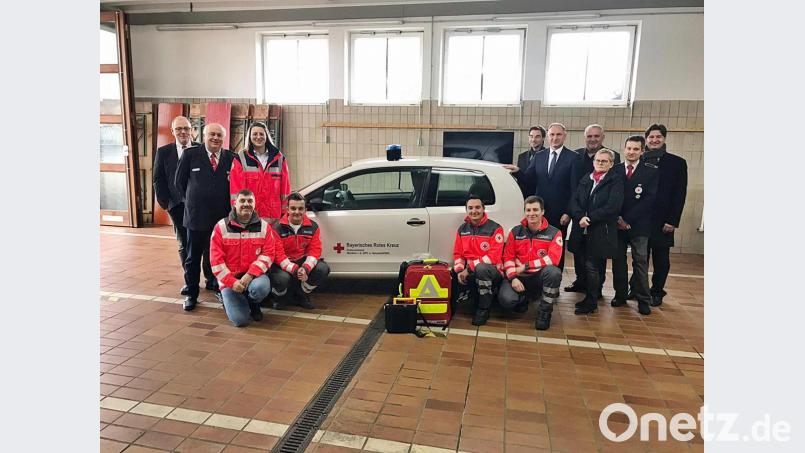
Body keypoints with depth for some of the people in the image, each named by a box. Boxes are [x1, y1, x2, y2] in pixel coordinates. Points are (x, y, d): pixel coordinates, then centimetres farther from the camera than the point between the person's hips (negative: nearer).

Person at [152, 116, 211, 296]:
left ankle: (211, 279, 14)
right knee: (184, 245, 8)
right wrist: (164, 202, -1)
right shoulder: (163, 152, 6)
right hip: (178, 206, 2)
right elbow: (158, 180, 7)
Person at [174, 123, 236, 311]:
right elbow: (180, 182, 8)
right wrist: (193, 201, 10)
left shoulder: (231, 158, 3)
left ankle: (221, 289, 24)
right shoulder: (190, 154, 1)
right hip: (196, 216, 0)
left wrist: (227, 207, 3)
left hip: (223, 217, 1)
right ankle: (191, 294, 23)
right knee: (193, 258, 9)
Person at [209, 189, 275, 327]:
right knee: (240, 319, -18)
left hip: (254, 275, 1)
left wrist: (250, 275, -20)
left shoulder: (264, 227, 1)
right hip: (230, 279, -1)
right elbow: (216, 260, -6)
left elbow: (268, 254, -7)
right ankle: (229, 300, 21)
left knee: (261, 287, -36)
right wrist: (231, 282, -16)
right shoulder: (221, 227, -2)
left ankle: (253, 304, 4)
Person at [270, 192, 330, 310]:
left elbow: (314, 250, -8)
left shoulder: (312, 226, -2)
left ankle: (302, 295, 6)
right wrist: (295, 270, -32)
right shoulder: (278, 228, -12)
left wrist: (305, 268, -27)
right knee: (282, 278, -36)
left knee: (323, 269, -22)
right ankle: (280, 297, 6)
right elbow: (278, 254, -18)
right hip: (283, 264, -3)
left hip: (303, 261, 4)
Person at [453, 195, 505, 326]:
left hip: (491, 271, -5)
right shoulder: (462, 229, 8)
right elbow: (458, 253, 9)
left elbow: (494, 256, -19)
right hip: (469, 273, 5)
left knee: (481, 268, -38)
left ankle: (484, 309, -17)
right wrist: (460, 270, -12)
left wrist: (469, 268, -22)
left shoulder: (495, 228, -10)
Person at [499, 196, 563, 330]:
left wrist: (526, 266, -15)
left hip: (540, 276, -1)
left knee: (554, 272, -36)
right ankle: (523, 298, 14)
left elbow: (553, 259, -15)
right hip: (519, 277, 1)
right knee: (506, 300, -28)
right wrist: (513, 277, -15)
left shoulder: (554, 233, -3)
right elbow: (507, 257, 2)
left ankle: (544, 312, -14)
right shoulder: (516, 232, 5)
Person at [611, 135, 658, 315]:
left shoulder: (650, 171, 0)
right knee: (618, 261, 7)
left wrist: (628, 220, -12)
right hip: (617, 224, 2)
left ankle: (643, 300, 7)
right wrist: (617, 218, -9)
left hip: (639, 225, -2)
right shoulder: (615, 170, 6)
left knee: (640, 262, 1)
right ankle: (620, 295, 17)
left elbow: (648, 199, -8)